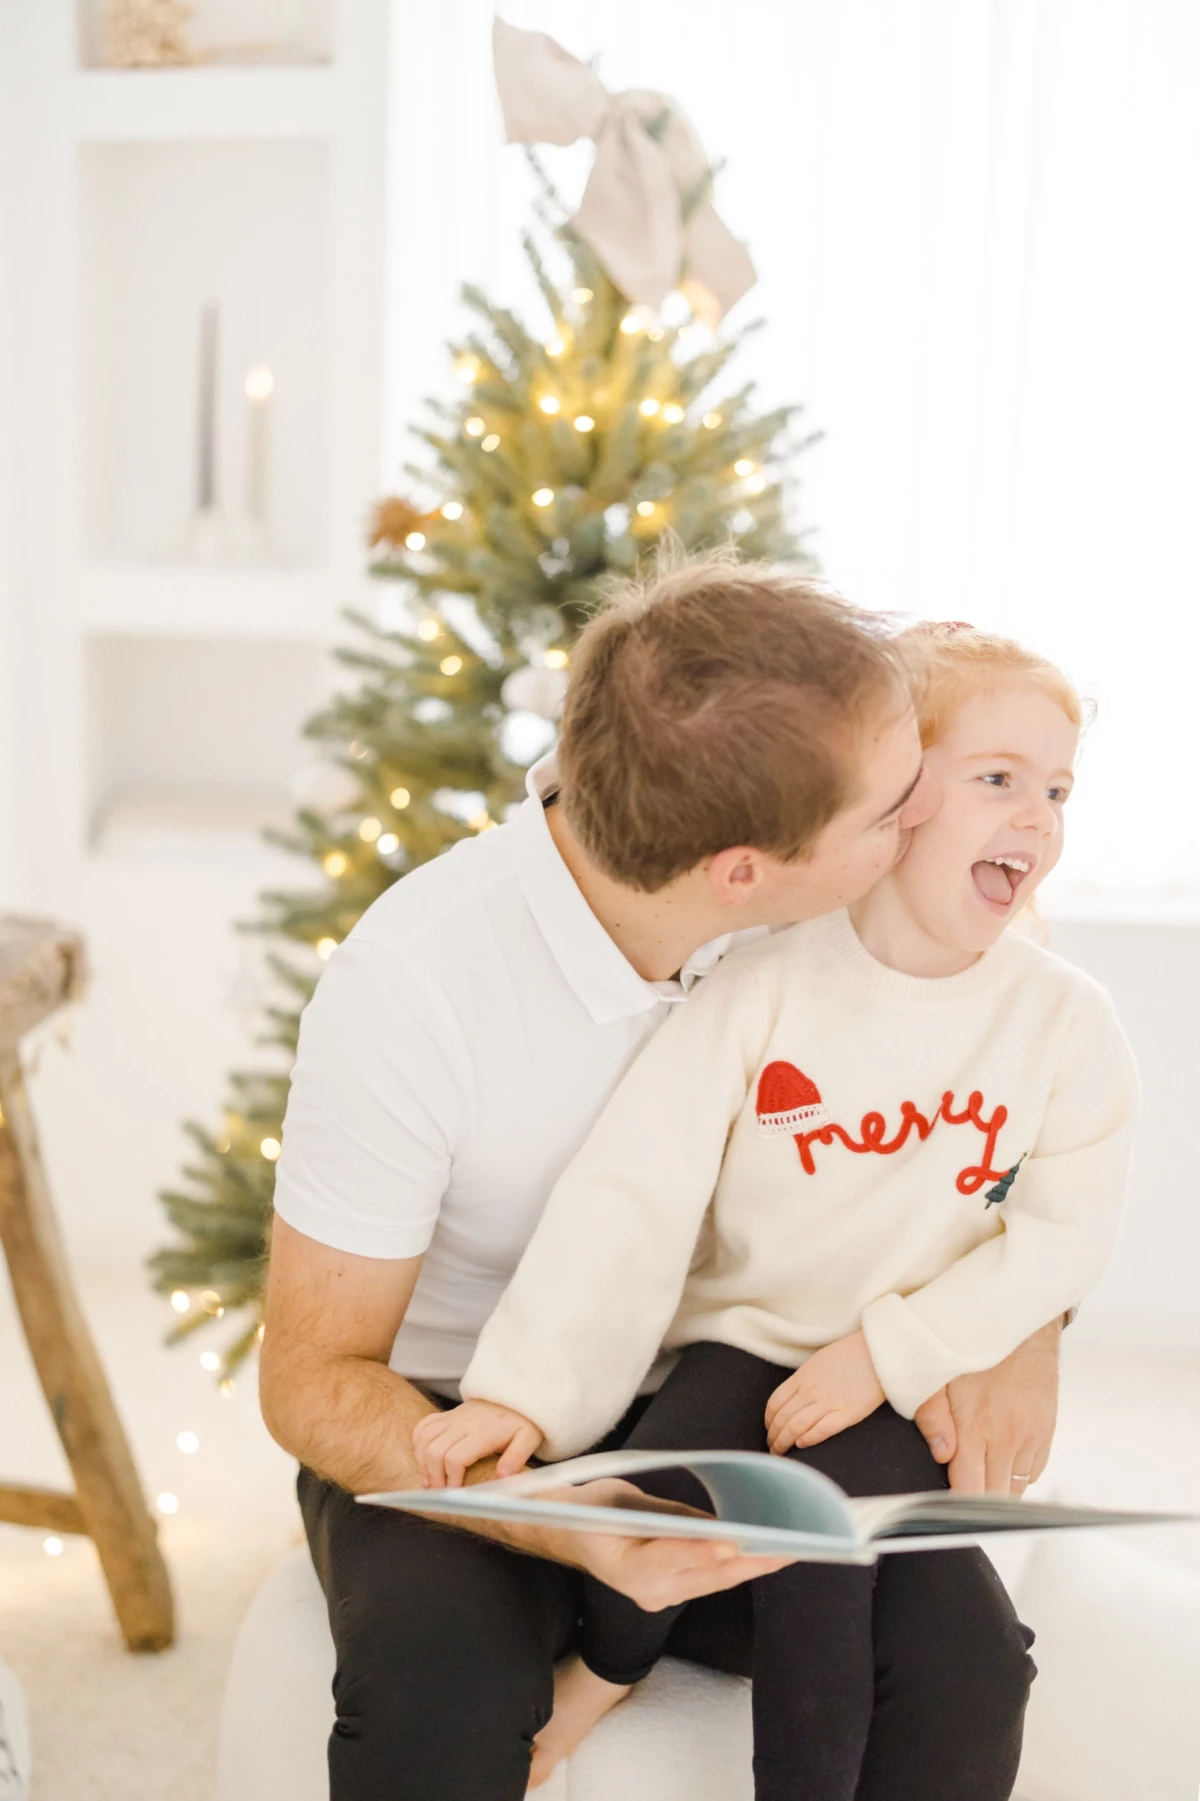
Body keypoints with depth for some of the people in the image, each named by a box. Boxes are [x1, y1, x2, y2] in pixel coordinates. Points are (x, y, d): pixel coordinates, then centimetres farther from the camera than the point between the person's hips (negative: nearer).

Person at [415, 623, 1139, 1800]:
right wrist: (525, 1390, -25)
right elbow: (631, 1195, -14)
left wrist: (889, 1354, -18)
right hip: (746, 1344, 0)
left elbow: (1062, 1236, -6)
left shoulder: (1067, 1021, -2)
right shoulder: (765, 989, -8)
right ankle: (605, 1668, 4)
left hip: (919, 1401, 0)